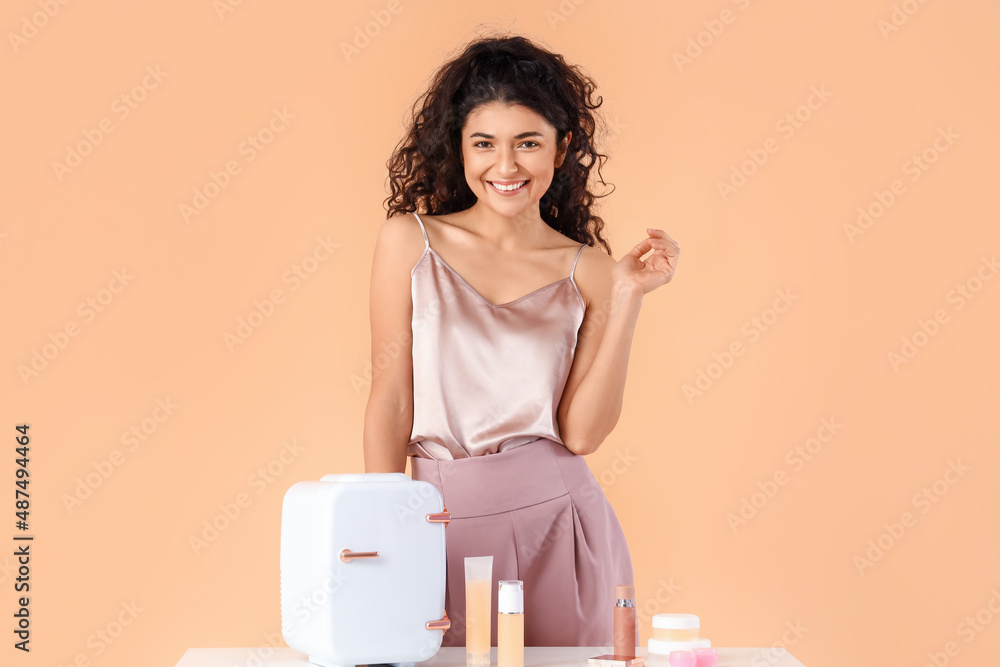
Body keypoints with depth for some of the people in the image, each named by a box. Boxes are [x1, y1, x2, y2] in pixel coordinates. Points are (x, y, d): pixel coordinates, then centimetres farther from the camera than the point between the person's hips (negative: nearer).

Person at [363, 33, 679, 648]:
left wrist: (628, 297, -10)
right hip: (444, 522, 0)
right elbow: (391, 401, 0)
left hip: (558, 523, 1)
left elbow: (581, 432, -6)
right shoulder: (410, 241, 0)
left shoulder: (586, 269, 1)